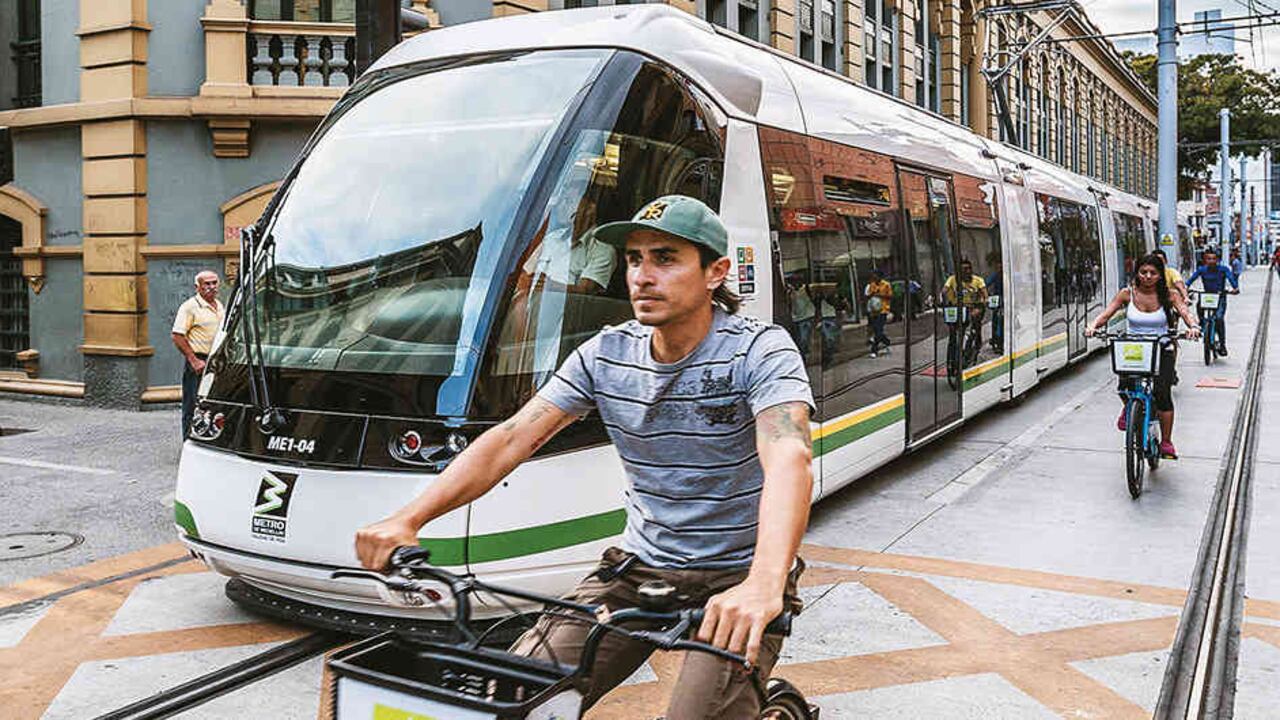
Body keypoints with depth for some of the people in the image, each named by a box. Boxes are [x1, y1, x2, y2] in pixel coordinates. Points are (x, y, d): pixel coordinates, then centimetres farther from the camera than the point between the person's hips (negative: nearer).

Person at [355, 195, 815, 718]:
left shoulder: (760, 351, -15)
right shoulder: (606, 354, -1)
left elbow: (788, 459, -32)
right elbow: (511, 440, -7)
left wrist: (763, 586, -51)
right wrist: (406, 520, -20)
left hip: (735, 581, -3)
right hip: (639, 568, 4)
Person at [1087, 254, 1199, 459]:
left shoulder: (1169, 295, -2)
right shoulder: (1127, 294, -1)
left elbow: (1186, 312, -14)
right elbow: (1106, 314, -7)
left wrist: (1193, 326, -37)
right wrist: (1093, 326, -27)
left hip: (1161, 351, 0)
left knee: (1162, 393, -15)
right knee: (1125, 385, -25)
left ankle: (1166, 442, 2)